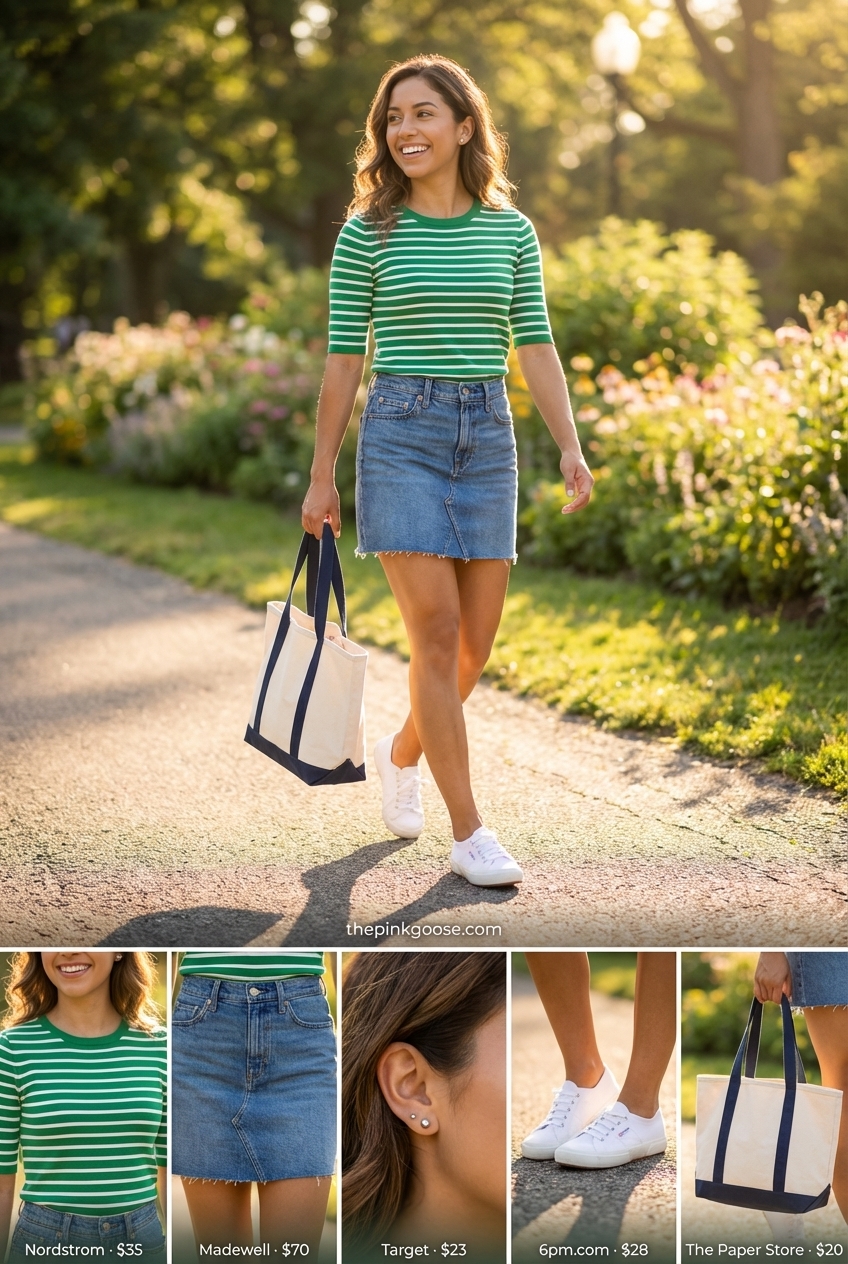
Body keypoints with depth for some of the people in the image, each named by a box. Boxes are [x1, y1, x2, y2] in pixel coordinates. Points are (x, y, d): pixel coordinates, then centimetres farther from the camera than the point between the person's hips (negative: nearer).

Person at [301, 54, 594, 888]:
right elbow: (343, 360, 3)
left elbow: (535, 348, 6)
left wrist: (570, 446, -6)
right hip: (400, 431, -3)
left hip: (488, 436, 3)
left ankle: (401, 753, 35)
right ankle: (468, 835, -4)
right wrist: (322, 476, 3)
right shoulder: (367, 233, 0)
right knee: (436, 629, -11)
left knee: (475, 641, 6)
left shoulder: (510, 231, 7)